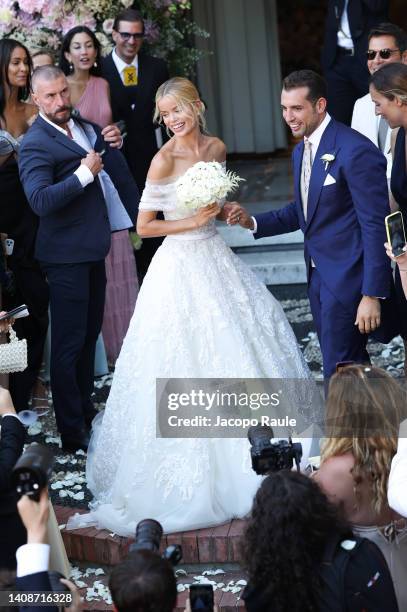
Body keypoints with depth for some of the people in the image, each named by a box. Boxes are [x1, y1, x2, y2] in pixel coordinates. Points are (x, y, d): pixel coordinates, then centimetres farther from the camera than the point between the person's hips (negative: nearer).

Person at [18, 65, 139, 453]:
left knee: (89, 335, 20)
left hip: (93, 249, 9)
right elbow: (40, 201, -29)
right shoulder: (36, 144, -17)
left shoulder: (82, 126, 8)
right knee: (69, 344, -3)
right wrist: (82, 174, -29)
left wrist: (112, 144, 3)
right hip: (67, 256, -9)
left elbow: (108, 168, 23)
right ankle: (71, 432, 4)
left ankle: (85, 410, 34)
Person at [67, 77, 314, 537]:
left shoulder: (216, 148, 4)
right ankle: (192, 472, 10)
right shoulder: (164, 159, -14)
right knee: (186, 362, -2)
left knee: (236, 349, 11)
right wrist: (194, 221, -16)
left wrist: (228, 210, -2)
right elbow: (144, 226, -12)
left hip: (216, 259, 6)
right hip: (180, 266, -6)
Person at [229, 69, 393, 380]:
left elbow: (376, 226, -19)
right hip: (319, 274, 9)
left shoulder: (356, 151, -19)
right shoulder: (301, 150, 10)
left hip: (347, 278, -9)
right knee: (352, 366, 17)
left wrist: (372, 295, -20)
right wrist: (253, 222, 3)